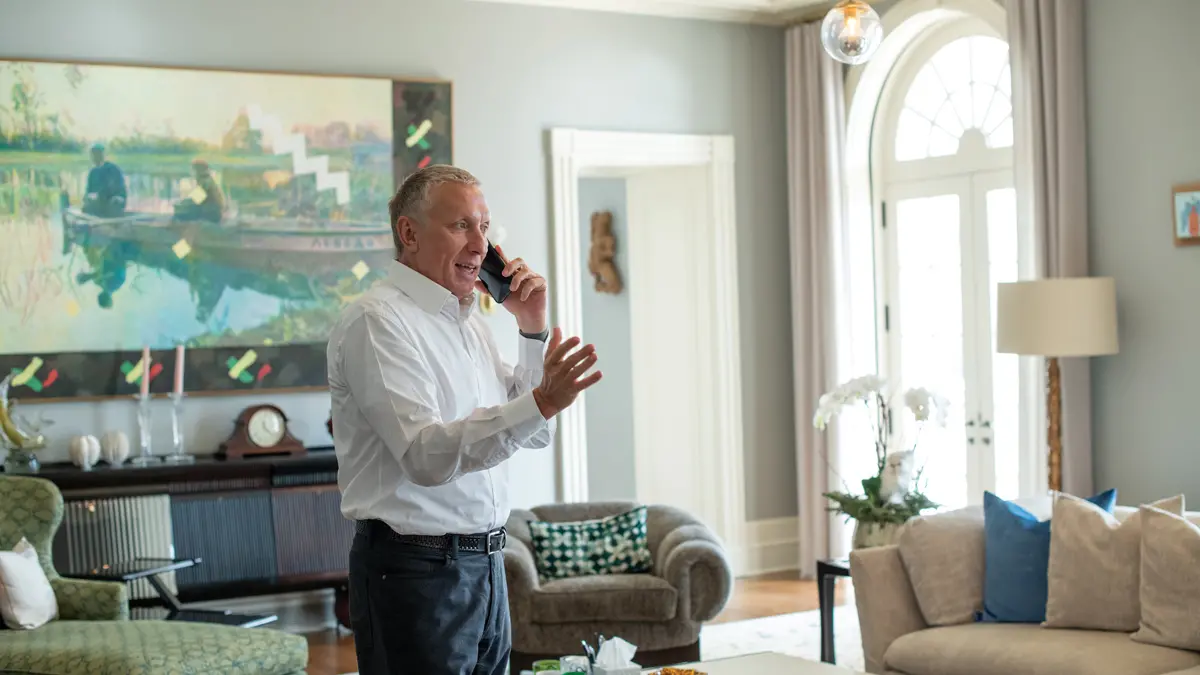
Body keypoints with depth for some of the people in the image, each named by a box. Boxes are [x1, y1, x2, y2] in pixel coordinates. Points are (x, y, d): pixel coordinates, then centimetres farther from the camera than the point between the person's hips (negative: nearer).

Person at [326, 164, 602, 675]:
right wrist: (540, 402, -33)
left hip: (484, 565, 8)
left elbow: (535, 435, 16)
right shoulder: (376, 320, -13)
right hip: (416, 572, -8)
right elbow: (426, 456, -25)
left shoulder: (469, 321, 13)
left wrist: (533, 328, 5)